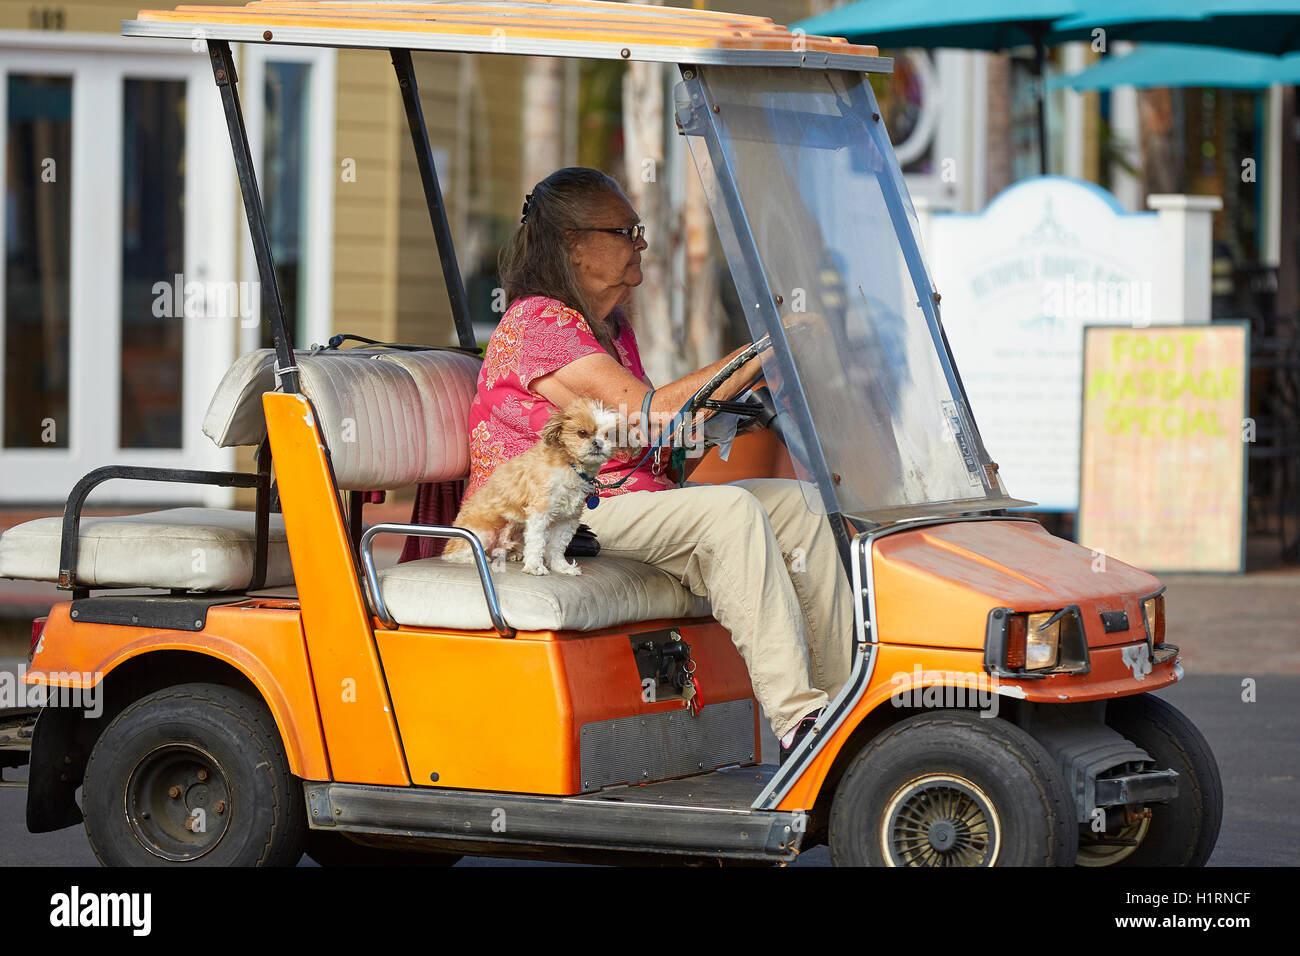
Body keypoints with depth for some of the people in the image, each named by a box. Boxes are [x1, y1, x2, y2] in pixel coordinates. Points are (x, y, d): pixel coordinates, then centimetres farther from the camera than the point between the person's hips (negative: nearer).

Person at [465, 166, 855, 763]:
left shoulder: (612, 327, 18)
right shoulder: (537, 324, -15)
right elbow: (651, 413, -24)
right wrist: (764, 352, -22)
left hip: (631, 496, 10)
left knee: (800, 504, -4)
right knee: (730, 511, -29)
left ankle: (840, 693, -9)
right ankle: (797, 720, -33)